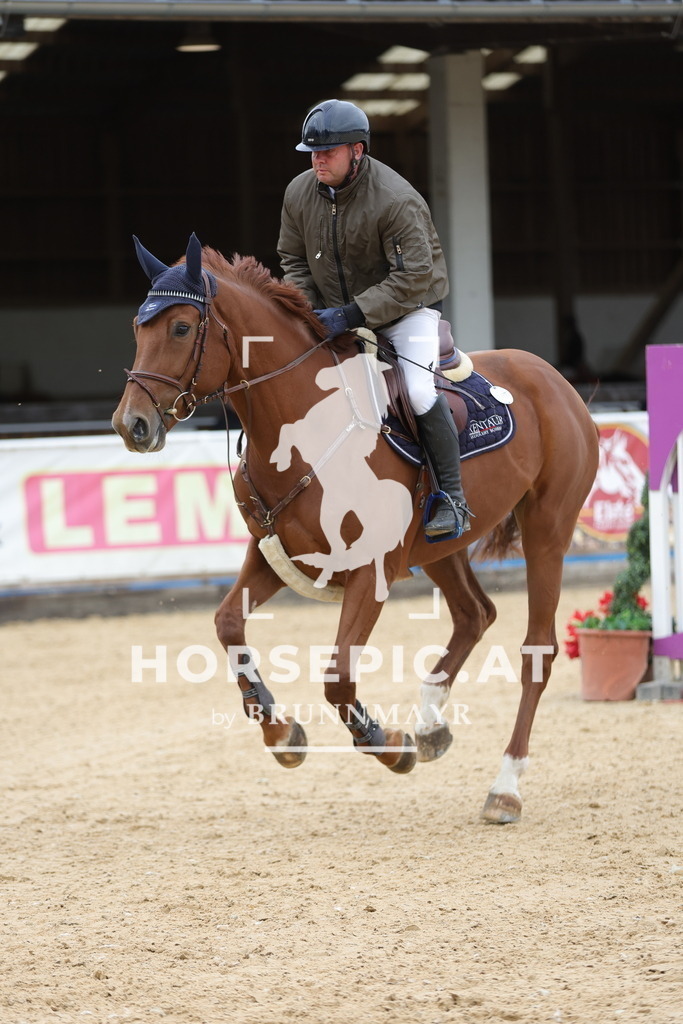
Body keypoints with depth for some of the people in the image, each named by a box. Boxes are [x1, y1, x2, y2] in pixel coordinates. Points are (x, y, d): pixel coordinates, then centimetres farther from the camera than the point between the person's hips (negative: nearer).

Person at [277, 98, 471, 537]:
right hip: (336, 315, 6)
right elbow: (293, 259, 8)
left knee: (419, 391, -26)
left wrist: (353, 314, -34)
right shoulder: (299, 193, -5)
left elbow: (413, 275, -29)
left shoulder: (396, 200, -26)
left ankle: (452, 499, -15)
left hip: (407, 308, -6)